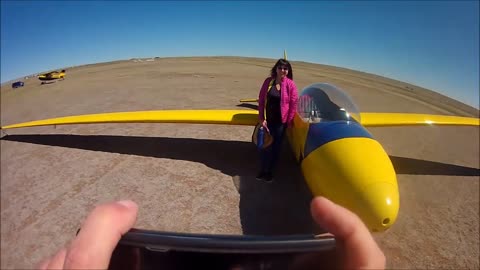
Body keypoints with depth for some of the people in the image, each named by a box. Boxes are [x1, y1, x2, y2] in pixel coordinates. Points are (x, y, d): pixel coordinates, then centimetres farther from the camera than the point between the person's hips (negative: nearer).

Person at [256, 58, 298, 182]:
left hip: (281, 121, -1)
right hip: (267, 120, 2)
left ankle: (270, 171, 26)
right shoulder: (268, 81, -1)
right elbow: (261, 100, 0)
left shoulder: (290, 84, -7)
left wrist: (289, 121, -5)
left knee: (276, 146, 10)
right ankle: (263, 170, 26)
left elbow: (294, 104, -5)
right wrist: (261, 118, -6)